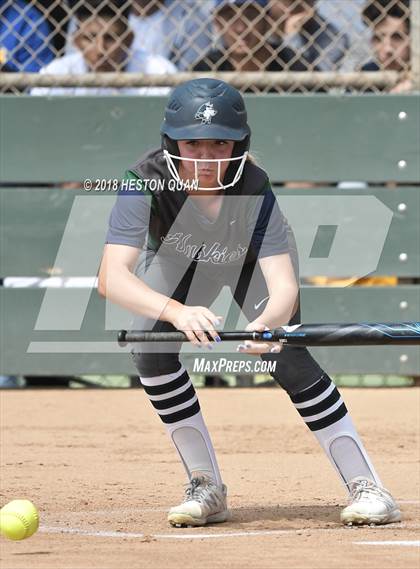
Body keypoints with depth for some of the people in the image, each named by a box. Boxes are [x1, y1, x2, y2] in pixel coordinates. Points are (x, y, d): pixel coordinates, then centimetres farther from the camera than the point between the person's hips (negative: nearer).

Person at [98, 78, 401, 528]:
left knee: (284, 355, -21)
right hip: (176, 266, 2)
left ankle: (366, 486, -16)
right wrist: (176, 312, -67)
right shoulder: (146, 183, -39)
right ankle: (207, 489, -5)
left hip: (254, 259, -1)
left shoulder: (254, 190, -38)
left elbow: (285, 288, -44)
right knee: (150, 351, -20)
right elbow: (111, 276, -50)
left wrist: (267, 323, -68)